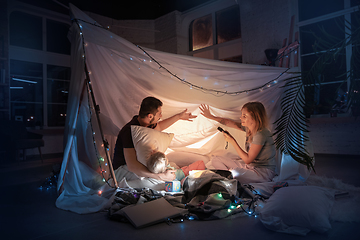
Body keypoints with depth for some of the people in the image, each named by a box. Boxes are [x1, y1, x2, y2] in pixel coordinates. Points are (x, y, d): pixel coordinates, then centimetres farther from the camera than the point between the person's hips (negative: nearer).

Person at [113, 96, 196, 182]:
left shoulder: (144, 123, -4)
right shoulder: (129, 131, -32)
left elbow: (158, 126, 21)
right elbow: (132, 166, -41)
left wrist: (178, 116, 22)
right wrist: (161, 176, -44)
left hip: (139, 163, 9)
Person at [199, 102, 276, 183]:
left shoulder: (261, 135, -28)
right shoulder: (248, 127, -3)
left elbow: (248, 159, -24)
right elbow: (230, 123, 12)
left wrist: (233, 141, -21)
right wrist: (211, 117, 6)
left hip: (264, 171, -8)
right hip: (250, 165, 8)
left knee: (235, 173, -40)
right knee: (216, 160, 5)